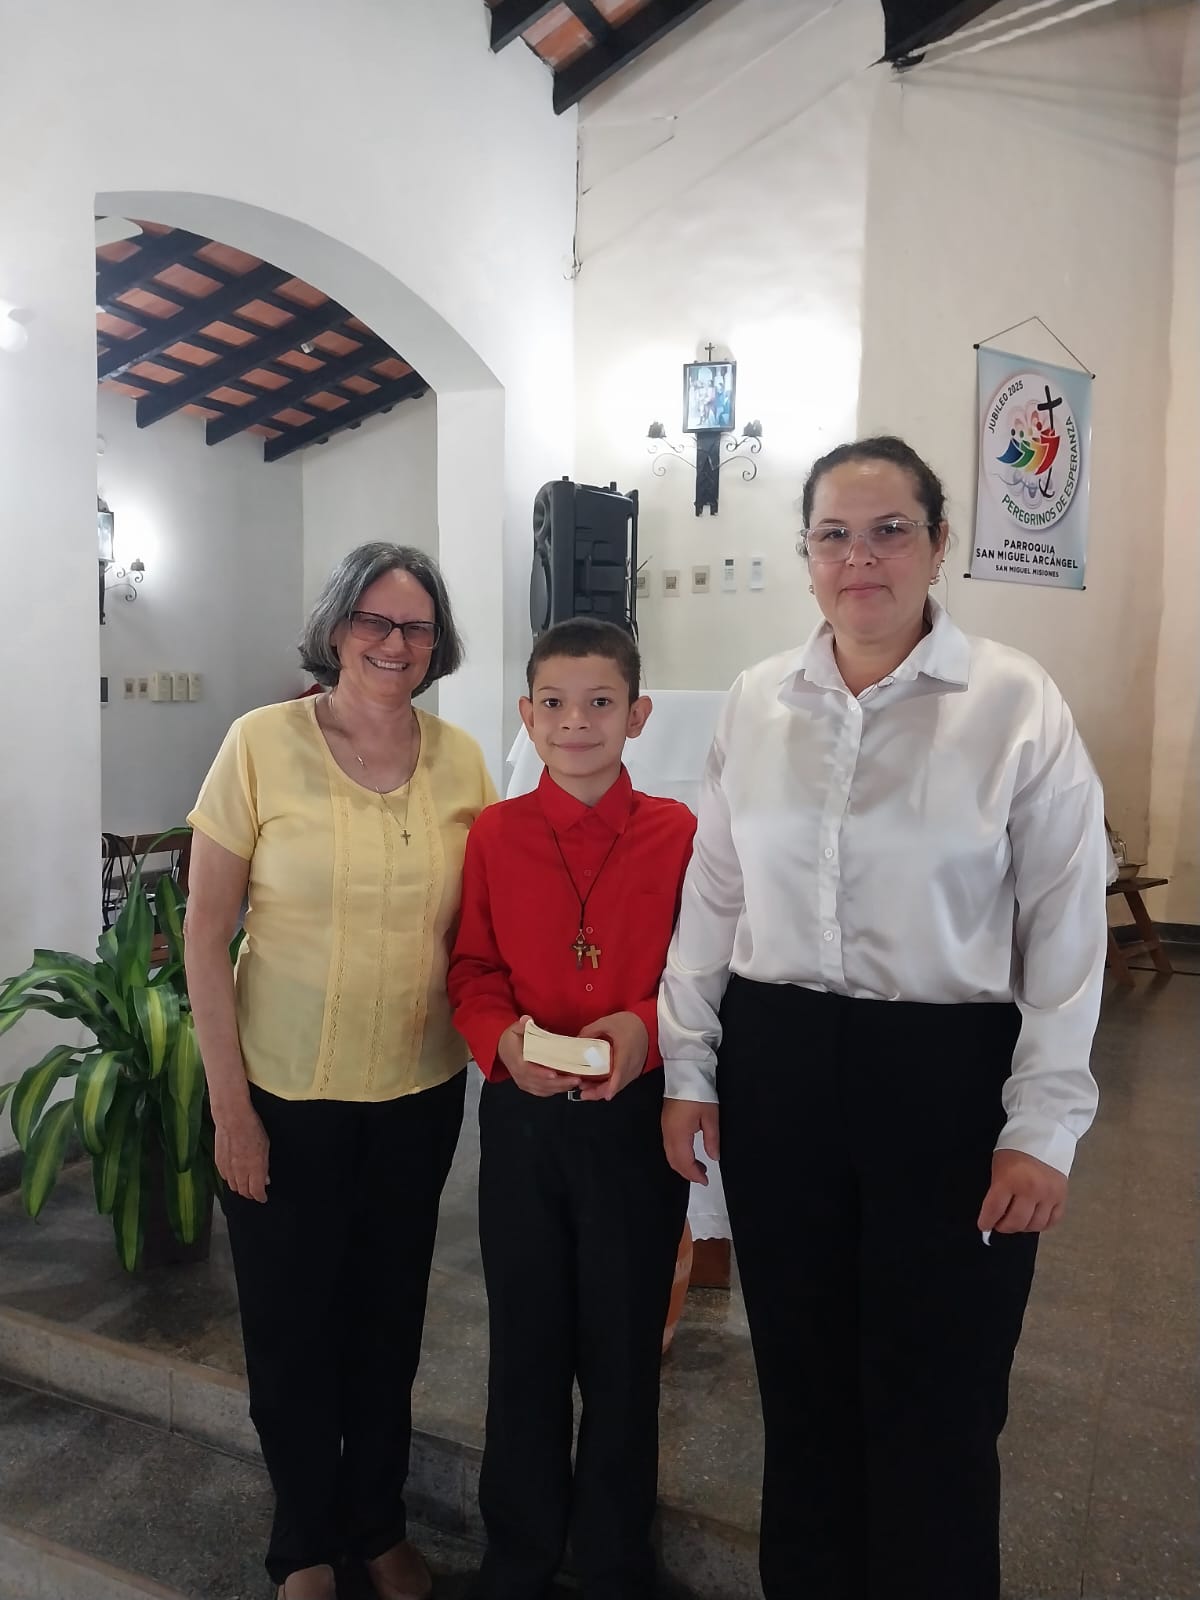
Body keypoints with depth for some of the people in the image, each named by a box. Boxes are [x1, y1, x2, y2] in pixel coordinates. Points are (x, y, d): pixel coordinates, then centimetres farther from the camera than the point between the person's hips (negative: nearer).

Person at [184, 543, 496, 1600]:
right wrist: (229, 1103, -9)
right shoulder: (263, 743, -11)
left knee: (389, 1319, 20)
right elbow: (206, 934, -9)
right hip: (285, 1095, -2)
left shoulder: (461, 760, -2)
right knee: (291, 1326, 15)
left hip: (421, 1090, 3)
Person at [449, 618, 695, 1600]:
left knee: (625, 1347, 15)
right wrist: (503, 1039, -16)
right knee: (527, 1343, 17)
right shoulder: (494, 835, -2)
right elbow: (472, 974, 2)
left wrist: (645, 1029, -19)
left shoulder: (677, 834, -6)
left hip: (636, 1118, -1)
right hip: (521, 1120, 2)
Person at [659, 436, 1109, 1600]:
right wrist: (687, 1066, 6)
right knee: (800, 1375, 19)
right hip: (776, 1067, 4)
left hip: (946, 1077, -3)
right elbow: (711, 899, 6)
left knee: (933, 1402, 12)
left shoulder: (1017, 704, -7)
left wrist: (1042, 1127, -7)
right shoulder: (755, 702, 3)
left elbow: (1067, 931, -5)